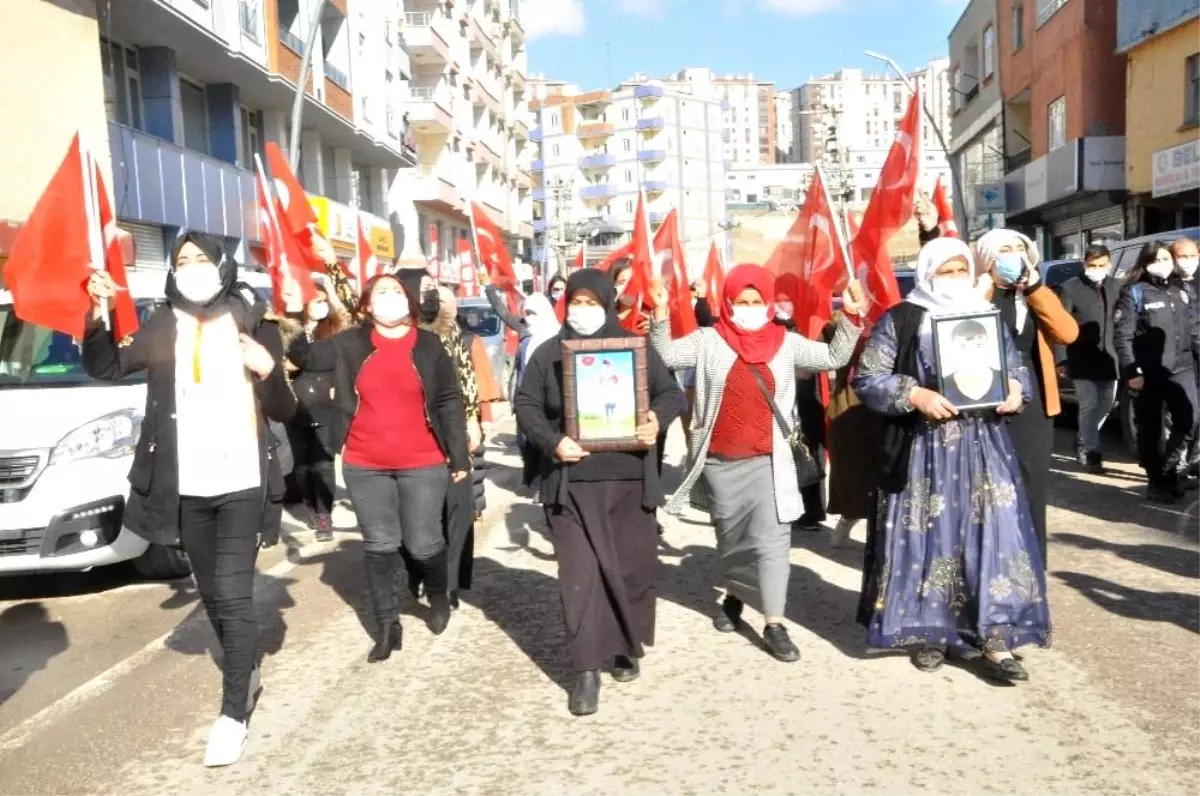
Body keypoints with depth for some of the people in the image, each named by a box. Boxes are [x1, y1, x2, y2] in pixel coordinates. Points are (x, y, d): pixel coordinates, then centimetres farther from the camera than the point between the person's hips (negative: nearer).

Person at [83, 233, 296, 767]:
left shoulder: (254, 324, 1)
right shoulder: (161, 327, 6)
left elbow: (284, 412, 2)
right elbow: (106, 367, -5)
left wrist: (268, 370, -17)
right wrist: (97, 315, -20)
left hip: (242, 482, -3)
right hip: (187, 487, 3)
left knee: (233, 595, -7)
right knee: (212, 595, 16)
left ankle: (233, 713, 4)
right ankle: (248, 670, 38)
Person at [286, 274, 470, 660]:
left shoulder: (428, 345, 0)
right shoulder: (351, 344, 4)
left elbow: (450, 401, 0)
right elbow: (307, 357, 0)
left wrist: (459, 455, -2)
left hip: (422, 463, -1)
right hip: (365, 465, 2)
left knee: (424, 543, 4)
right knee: (379, 546, 9)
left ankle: (439, 597, 35)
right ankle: (387, 626, 21)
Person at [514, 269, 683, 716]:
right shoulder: (548, 354, 6)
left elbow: (671, 393, 7)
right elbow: (526, 406, 4)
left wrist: (658, 419, -15)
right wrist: (552, 441, -14)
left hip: (628, 479, 1)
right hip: (571, 482, -1)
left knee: (633, 567, 9)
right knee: (580, 573, -2)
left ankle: (626, 648, 30)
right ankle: (587, 669, 5)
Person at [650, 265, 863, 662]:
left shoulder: (786, 343, 3)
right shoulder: (709, 341, -1)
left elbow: (833, 358, 3)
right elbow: (666, 356, -6)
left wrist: (849, 318, -9)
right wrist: (660, 314, -20)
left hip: (767, 461, 0)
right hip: (720, 462, 0)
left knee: (772, 539, -5)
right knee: (731, 536, 17)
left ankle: (774, 625, 1)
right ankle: (733, 596, 40)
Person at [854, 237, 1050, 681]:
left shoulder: (989, 316, 11)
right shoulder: (899, 321, -3)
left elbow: (1017, 367, 18)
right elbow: (866, 379, -6)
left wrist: (1016, 388, -5)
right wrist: (916, 395, -19)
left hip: (984, 447, 4)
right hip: (925, 449, -3)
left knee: (994, 535, -1)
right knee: (928, 538, 3)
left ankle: (994, 639, 6)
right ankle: (927, 633, 18)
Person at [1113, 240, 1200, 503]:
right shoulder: (1134, 292, -3)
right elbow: (1122, 335, -9)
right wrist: (1131, 371, -16)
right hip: (1148, 373, -5)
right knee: (1151, 428, 4)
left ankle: (1168, 470, 21)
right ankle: (1157, 481, 16)